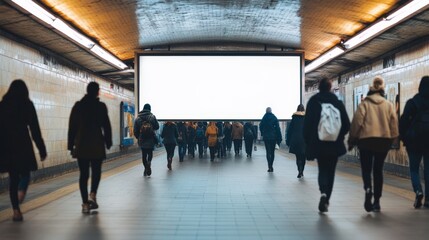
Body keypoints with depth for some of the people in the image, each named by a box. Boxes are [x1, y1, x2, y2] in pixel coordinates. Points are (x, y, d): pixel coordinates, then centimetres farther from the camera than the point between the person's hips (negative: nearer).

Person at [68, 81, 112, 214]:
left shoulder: (77, 106, 4)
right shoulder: (101, 106, -4)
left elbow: (72, 126, 5)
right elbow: (106, 126, -3)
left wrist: (71, 145, 10)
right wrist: (108, 142, 6)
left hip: (81, 145, 2)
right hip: (97, 145, -2)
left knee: (83, 173, 7)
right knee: (96, 171, 12)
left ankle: (85, 203, 7)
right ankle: (92, 194, -10)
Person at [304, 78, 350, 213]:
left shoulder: (313, 102, -4)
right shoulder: (337, 103, -1)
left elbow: (307, 123, -5)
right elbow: (346, 124, -1)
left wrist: (308, 142, 4)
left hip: (318, 143, -1)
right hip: (335, 144, 1)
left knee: (322, 170, 11)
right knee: (330, 171, 12)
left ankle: (323, 193, -15)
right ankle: (326, 201, 12)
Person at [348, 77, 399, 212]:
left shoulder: (364, 103, -1)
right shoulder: (388, 105, 7)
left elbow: (357, 122, -6)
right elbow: (394, 122, 3)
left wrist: (352, 140, 1)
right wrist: (392, 139, 14)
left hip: (366, 140, -2)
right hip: (384, 140, 3)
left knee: (366, 168, 8)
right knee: (378, 170, 11)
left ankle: (368, 188, -22)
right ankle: (376, 201, 13)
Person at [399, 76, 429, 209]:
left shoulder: (412, 102, -6)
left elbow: (403, 121, -9)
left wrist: (403, 137, 0)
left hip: (414, 141, -2)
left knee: (414, 168, 10)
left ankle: (418, 191, -12)